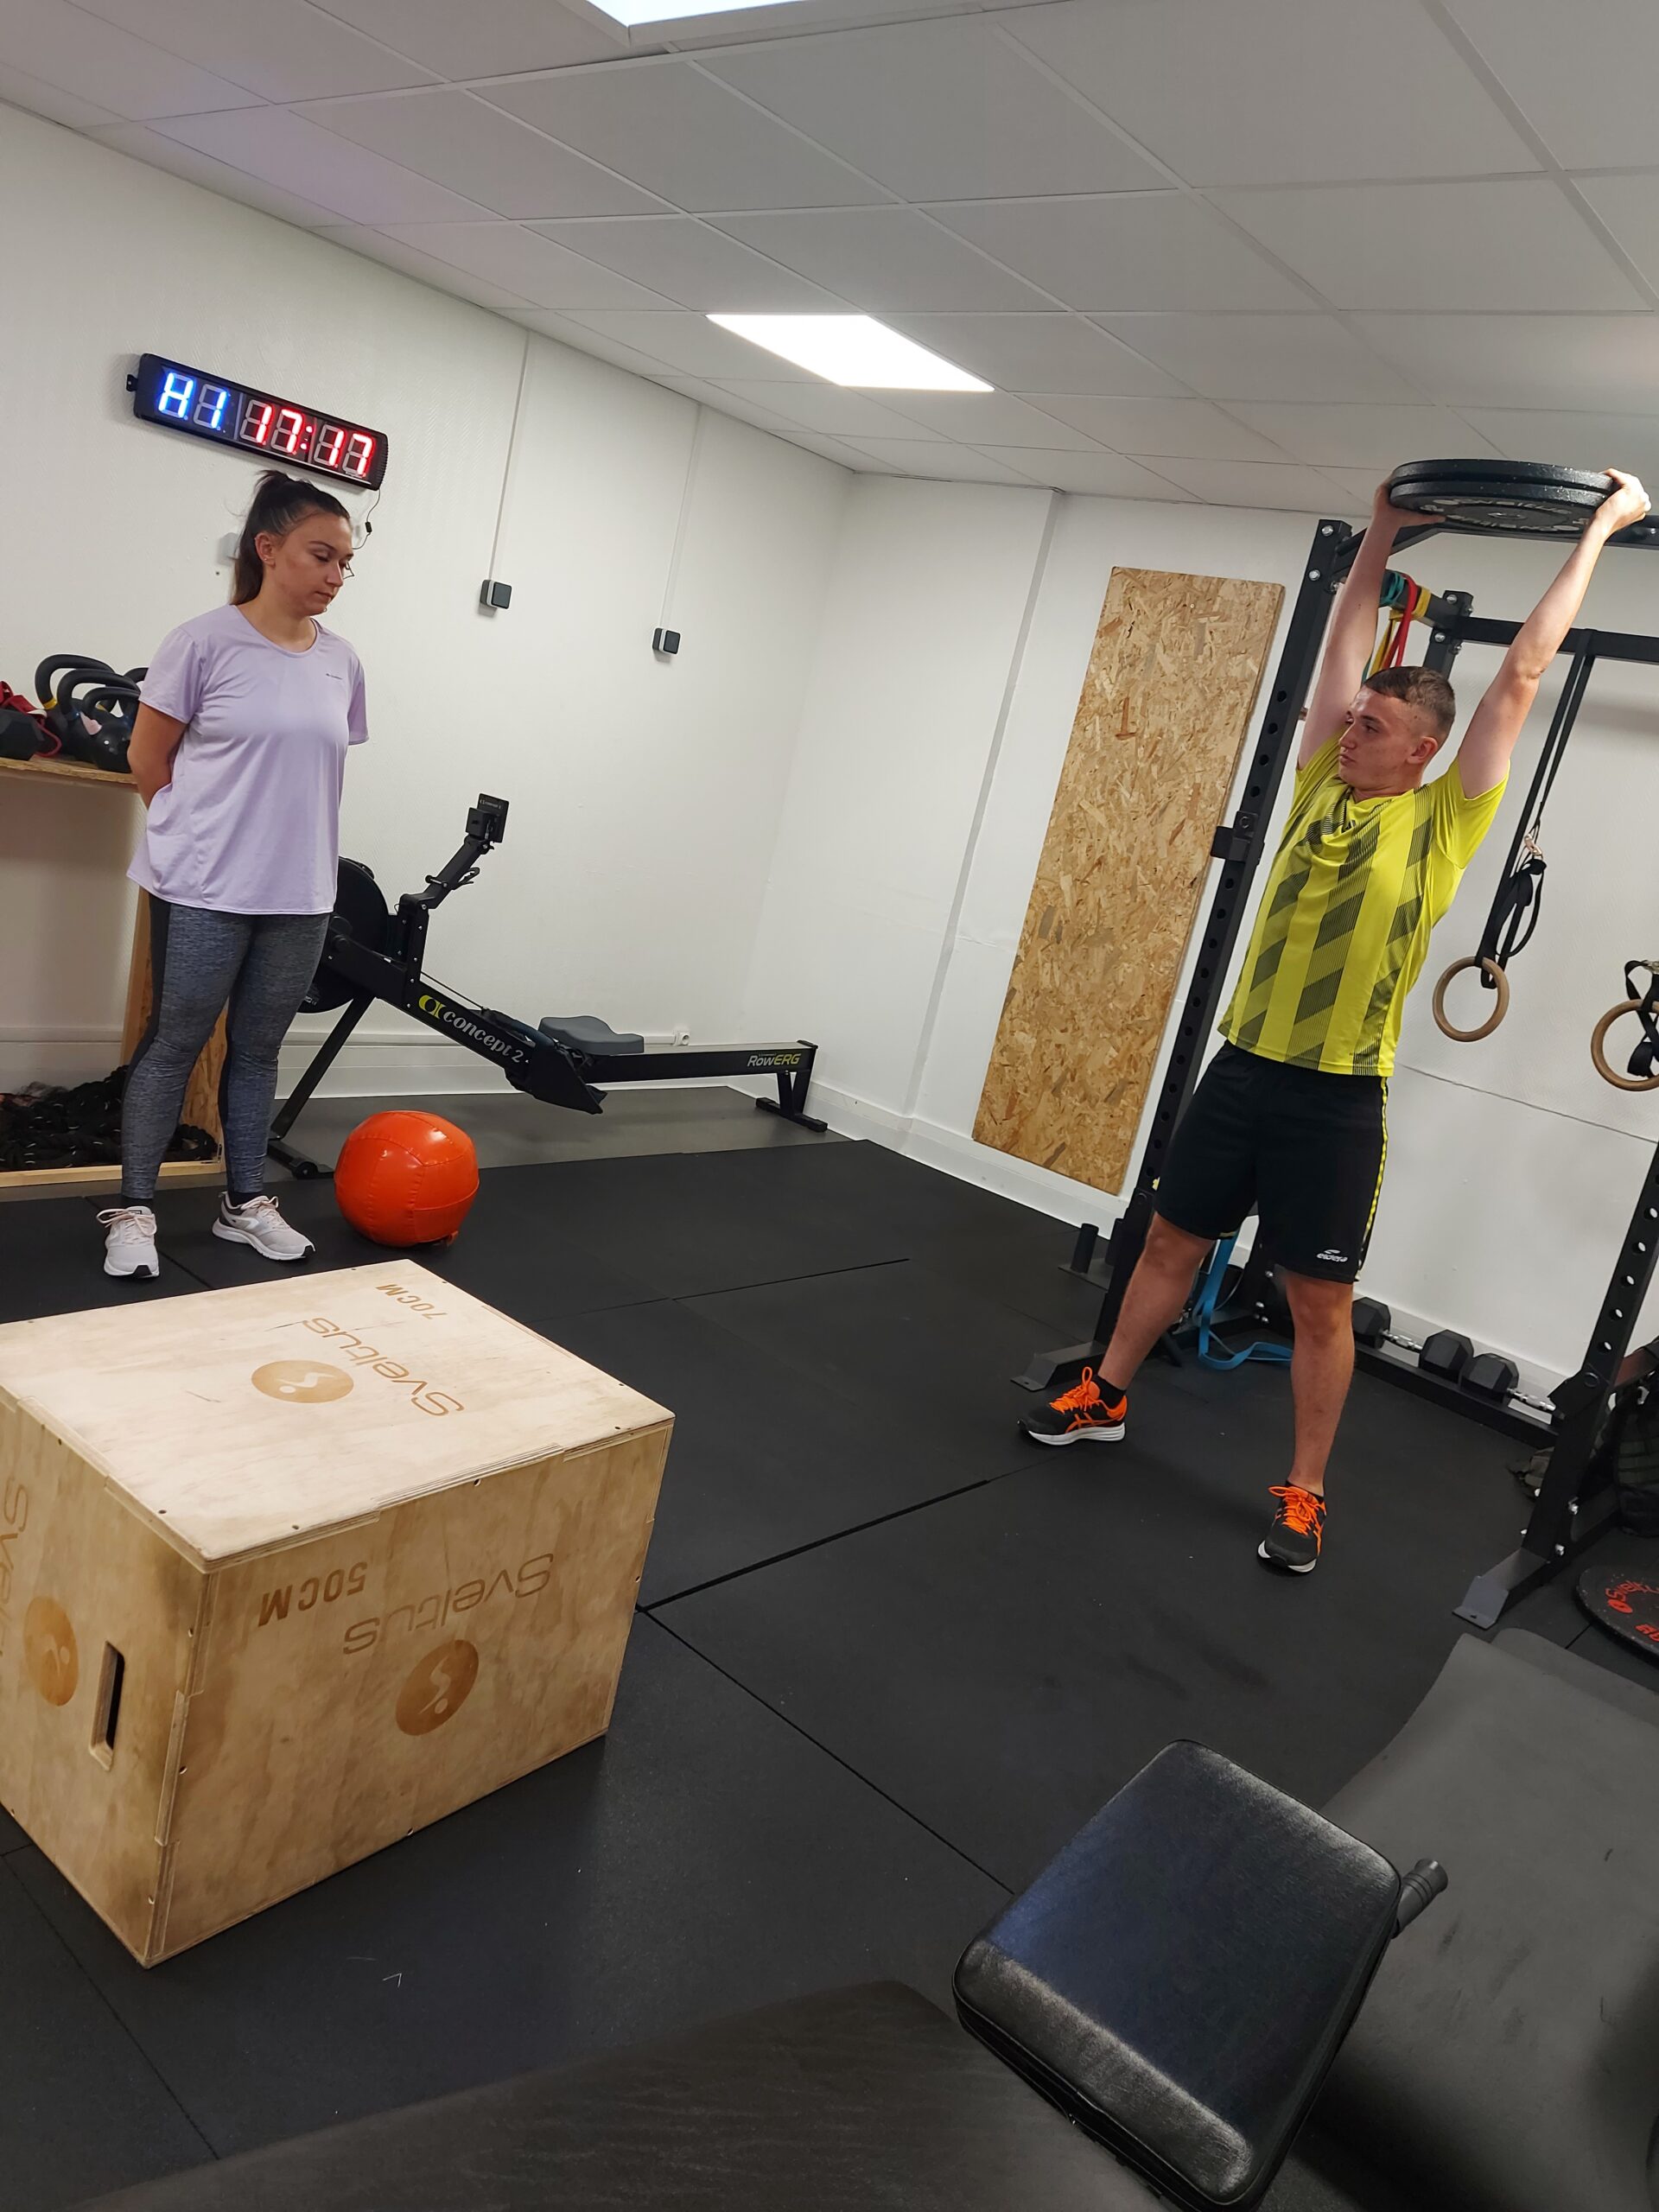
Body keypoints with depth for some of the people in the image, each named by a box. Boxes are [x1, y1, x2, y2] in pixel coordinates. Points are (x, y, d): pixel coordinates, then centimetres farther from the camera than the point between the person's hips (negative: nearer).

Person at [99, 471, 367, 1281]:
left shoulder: (341, 662, 5)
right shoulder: (205, 642, -8)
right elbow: (148, 759, -2)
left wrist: (287, 842, 14)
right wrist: (203, 834, 5)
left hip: (300, 894, 4)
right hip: (204, 889, -4)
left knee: (258, 1048, 14)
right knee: (173, 1044, 5)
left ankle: (244, 1201, 26)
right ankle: (134, 1209, 16)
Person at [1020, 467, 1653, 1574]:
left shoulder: (1443, 822, -4)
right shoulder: (1322, 786, 7)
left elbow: (1524, 674, -2)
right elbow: (1345, 646, 15)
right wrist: (1383, 532, 19)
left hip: (1338, 1097, -5)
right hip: (1244, 1066, 5)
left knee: (1322, 1304, 4)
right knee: (1171, 1242, 16)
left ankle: (1304, 1494, 18)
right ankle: (1104, 1400, 35)